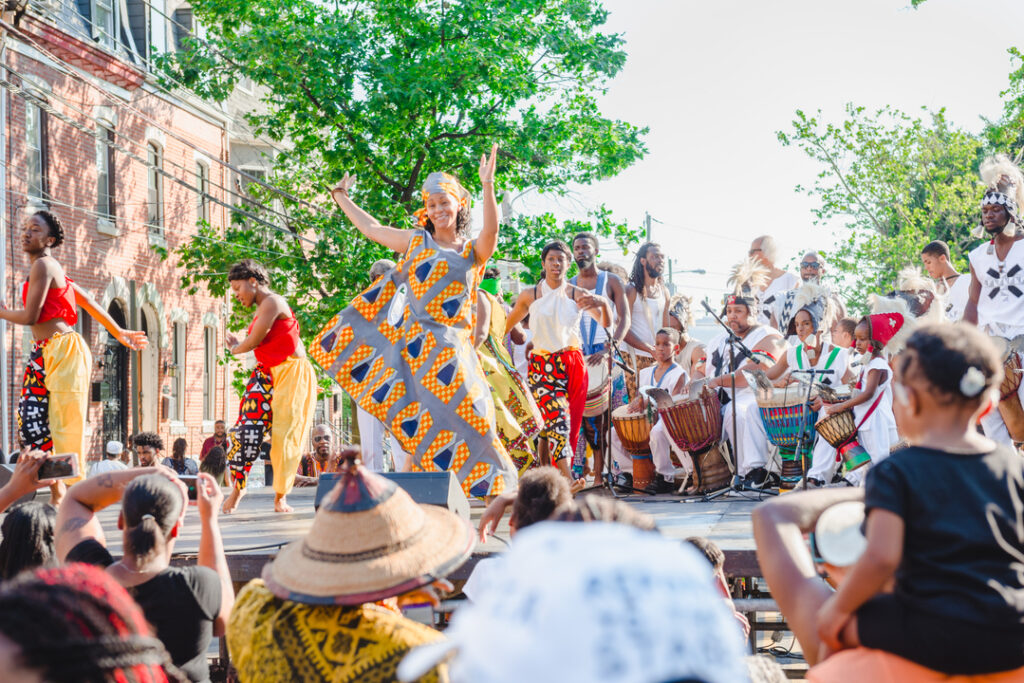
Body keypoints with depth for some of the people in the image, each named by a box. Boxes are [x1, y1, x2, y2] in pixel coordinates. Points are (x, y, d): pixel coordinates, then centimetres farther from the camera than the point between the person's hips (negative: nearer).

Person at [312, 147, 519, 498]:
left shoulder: (473, 251, 8)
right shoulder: (416, 241, 14)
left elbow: (490, 231, -14)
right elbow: (371, 228, 23)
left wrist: (487, 185, -26)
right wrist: (341, 197, 34)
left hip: (453, 344, 0)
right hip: (416, 341, 0)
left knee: (463, 410, -7)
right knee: (420, 419, -4)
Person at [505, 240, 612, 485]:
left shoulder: (577, 295, 7)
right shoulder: (530, 296, 6)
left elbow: (606, 323, 0)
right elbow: (505, 325, 17)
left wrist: (603, 303, -19)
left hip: (572, 364, 2)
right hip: (542, 364, -2)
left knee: (560, 424, -1)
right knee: (557, 417, -21)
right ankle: (567, 478, -30)